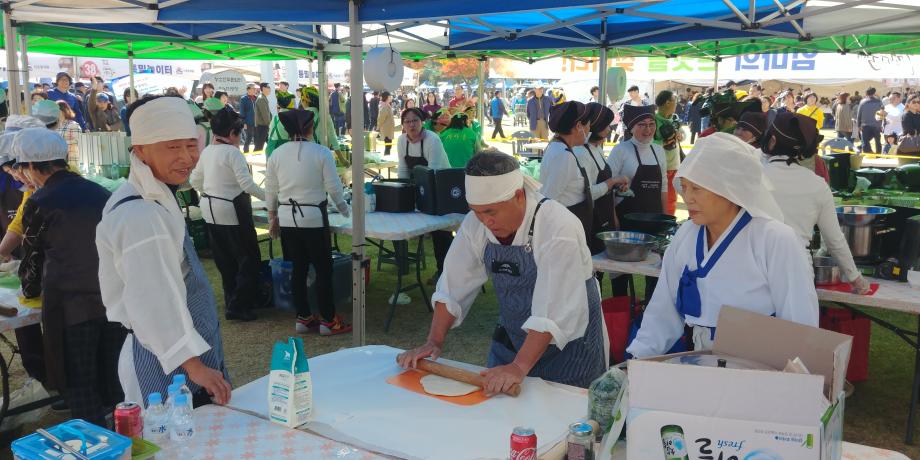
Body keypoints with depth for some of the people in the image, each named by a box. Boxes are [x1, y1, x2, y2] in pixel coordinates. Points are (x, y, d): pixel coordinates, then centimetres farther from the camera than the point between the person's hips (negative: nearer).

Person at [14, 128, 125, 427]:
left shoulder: (39, 204, -6)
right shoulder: (99, 193, 7)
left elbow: (33, 256, 5)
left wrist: (30, 290, 24)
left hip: (70, 306, -5)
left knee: (79, 388, 7)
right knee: (113, 382, 16)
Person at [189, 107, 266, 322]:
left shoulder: (207, 151, 8)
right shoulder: (232, 152, -16)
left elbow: (194, 180, 16)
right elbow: (246, 184, -21)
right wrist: (267, 197, -12)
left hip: (211, 210, 8)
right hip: (231, 210, -8)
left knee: (224, 259, 17)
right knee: (249, 258, 2)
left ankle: (232, 301, 28)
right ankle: (237, 306, 3)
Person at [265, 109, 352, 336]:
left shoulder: (277, 154, 1)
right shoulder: (321, 153, -10)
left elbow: (271, 190, 6)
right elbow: (333, 187, -8)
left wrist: (272, 217, 20)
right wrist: (344, 209, 10)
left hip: (287, 218, 4)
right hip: (314, 217, -4)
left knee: (298, 268, 13)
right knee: (323, 269, 5)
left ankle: (303, 318, 21)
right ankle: (328, 320, 10)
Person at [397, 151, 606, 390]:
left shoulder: (559, 228, -28)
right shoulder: (477, 222, -11)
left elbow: (554, 311, -32)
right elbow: (454, 287, -4)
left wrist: (519, 367, -35)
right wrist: (434, 342, -9)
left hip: (568, 341, -5)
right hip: (511, 336, 5)